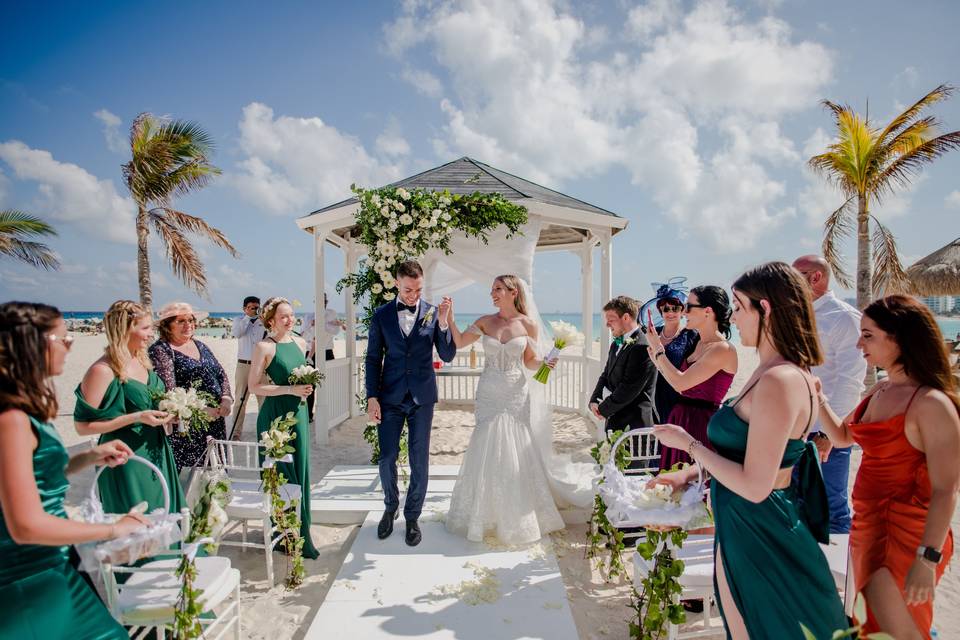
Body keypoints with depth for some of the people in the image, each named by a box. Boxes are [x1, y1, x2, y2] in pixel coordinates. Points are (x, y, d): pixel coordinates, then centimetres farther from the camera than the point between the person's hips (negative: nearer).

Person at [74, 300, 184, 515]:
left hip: (157, 454, 7)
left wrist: (167, 412, 3)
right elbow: (82, 426, -16)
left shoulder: (142, 360, 6)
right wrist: (136, 418, -21)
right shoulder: (103, 371, -17)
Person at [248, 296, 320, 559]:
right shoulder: (265, 347, -11)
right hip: (275, 414, -6)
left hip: (298, 412, 6)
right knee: (281, 474, 2)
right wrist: (291, 389, -19)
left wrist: (308, 384, 4)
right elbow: (254, 386, -13)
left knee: (300, 472, 10)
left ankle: (300, 534, 24)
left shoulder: (300, 342, 8)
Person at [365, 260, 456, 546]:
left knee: (420, 461, 7)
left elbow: (448, 356, -4)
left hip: (422, 397, 0)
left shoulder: (433, 313, -2)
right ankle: (390, 507, 34)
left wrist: (443, 324, -19)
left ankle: (412, 517, 25)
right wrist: (372, 397, -3)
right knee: (387, 458, 8)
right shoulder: (381, 315, 0)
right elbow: (373, 359, 3)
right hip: (390, 397, 1)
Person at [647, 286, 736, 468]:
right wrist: (658, 361, 6)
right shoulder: (700, 344, 11)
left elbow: (681, 383, -22)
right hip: (681, 417, 8)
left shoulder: (723, 349, -15)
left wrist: (658, 349, -12)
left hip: (701, 423, -8)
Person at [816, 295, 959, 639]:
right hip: (867, 524, 8)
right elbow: (842, 436, 17)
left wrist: (927, 559, -23)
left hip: (906, 535, -8)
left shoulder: (932, 403, -20)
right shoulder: (879, 391, 5)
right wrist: (818, 398, 2)